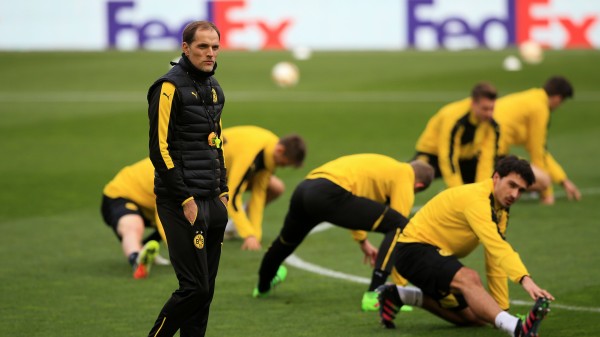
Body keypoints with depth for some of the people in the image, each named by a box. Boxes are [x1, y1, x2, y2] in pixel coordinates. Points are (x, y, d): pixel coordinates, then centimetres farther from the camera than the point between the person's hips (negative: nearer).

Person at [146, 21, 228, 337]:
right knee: (194, 287, -11)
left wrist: (222, 191, 16)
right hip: (182, 202, -8)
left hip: (211, 202, 8)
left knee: (206, 288, 7)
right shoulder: (170, 86, -11)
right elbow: (160, 149, -14)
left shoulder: (213, 87, 16)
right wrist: (185, 200, -16)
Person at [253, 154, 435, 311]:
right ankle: (374, 295, -13)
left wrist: (362, 240, 43)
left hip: (303, 188, 9)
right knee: (398, 225, -6)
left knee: (287, 239, 38)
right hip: (329, 195, -9)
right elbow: (399, 227, 4)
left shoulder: (387, 166, 31)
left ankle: (263, 286, 64)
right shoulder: (404, 180, 7)